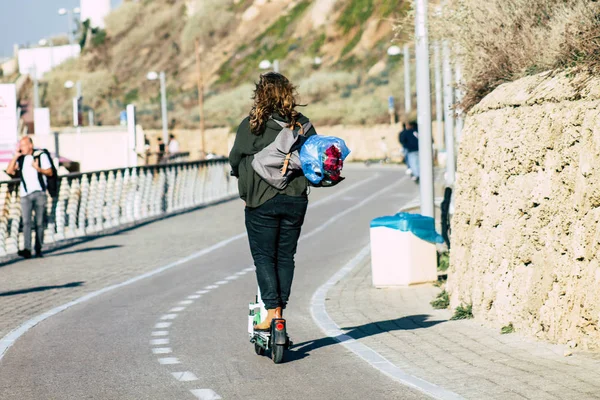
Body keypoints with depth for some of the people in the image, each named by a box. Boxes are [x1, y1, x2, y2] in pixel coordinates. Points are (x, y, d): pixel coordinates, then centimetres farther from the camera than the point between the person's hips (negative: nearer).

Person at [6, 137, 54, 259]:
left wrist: (38, 168, -14)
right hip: (25, 195, 2)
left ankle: (38, 249, 9)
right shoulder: (20, 159, 13)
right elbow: (9, 171, 3)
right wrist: (16, 156, -2)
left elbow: (50, 172, 2)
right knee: (26, 222, -12)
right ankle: (27, 250, -21)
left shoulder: (42, 156, 4)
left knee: (39, 223, 2)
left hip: (39, 193, -2)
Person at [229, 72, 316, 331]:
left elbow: (235, 159, -2)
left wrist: (247, 183, 17)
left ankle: (272, 310, -7)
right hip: (296, 199, 3)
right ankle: (280, 308, 12)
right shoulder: (302, 124, 2)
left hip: (262, 200, -3)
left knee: (263, 256, 4)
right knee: (286, 256, 12)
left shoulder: (251, 125, -8)